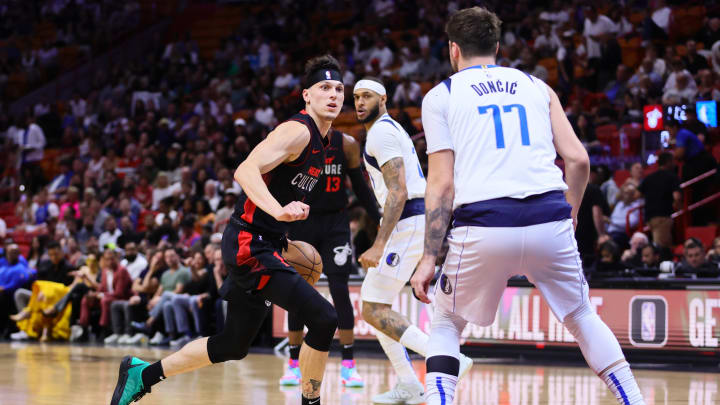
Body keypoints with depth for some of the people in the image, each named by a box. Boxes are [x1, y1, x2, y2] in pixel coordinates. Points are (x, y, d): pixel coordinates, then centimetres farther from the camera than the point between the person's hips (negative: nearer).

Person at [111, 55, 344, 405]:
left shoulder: (320, 141, 15)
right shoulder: (297, 131, -15)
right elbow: (246, 171, -29)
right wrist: (279, 211, -43)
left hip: (261, 246, 10)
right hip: (249, 244, -10)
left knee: (232, 346, 17)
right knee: (323, 319, -19)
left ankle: (142, 374, 30)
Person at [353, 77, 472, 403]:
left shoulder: (382, 131, -10)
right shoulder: (392, 128, 22)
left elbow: (398, 192, -20)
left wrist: (379, 246, -26)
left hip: (407, 222, -10)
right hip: (415, 220, 10)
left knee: (374, 310, -11)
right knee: (373, 303, 15)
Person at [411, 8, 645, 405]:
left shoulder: (440, 96, 12)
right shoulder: (537, 87, 20)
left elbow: (442, 184, 3)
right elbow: (578, 160, 10)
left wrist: (428, 258, 4)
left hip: (483, 226, -2)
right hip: (549, 219, 2)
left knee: (446, 324, 18)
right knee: (583, 318, 22)